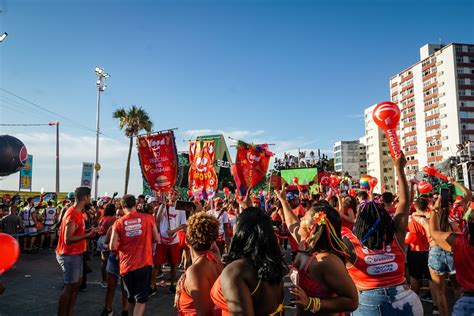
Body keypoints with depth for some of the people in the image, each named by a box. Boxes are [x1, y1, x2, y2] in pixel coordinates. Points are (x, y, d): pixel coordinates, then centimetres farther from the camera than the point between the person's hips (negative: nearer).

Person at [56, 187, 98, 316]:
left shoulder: (77, 212, 7)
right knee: (69, 287, 0)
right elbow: (68, 239, -26)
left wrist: (88, 231, 6)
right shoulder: (73, 215, -24)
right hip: (69, 255, -10)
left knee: (77, 283, 18)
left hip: (76, 254, 10)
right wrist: (88, 235, -27)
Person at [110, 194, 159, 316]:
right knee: (141, 298, 5)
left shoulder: (118, 222, -3)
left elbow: (113, 247, -8)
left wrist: (123, 245, 12)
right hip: (144, 263, -1)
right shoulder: (148, 218, -3)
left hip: (126, 266, 2)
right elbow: (157, 238, 4)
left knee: (131, 298, 21)